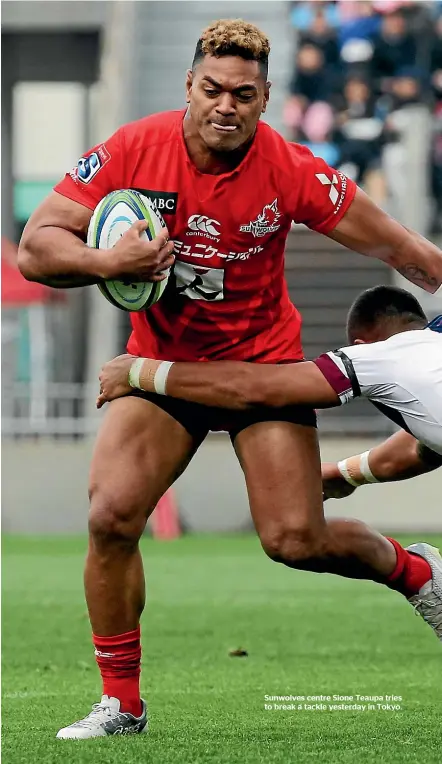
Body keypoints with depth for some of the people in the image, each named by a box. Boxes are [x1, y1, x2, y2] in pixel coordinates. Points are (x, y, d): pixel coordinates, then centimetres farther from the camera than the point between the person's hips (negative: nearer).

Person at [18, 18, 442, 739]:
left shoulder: (290, 172, -18)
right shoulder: (132, 151, -15)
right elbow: (35, 248, -13)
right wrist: (106, 261, -31)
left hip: (262, 361, -2)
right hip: (162, 360, 2)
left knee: (296, 539, -12)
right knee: (111, 517, -17)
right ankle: (121, 703, -1)